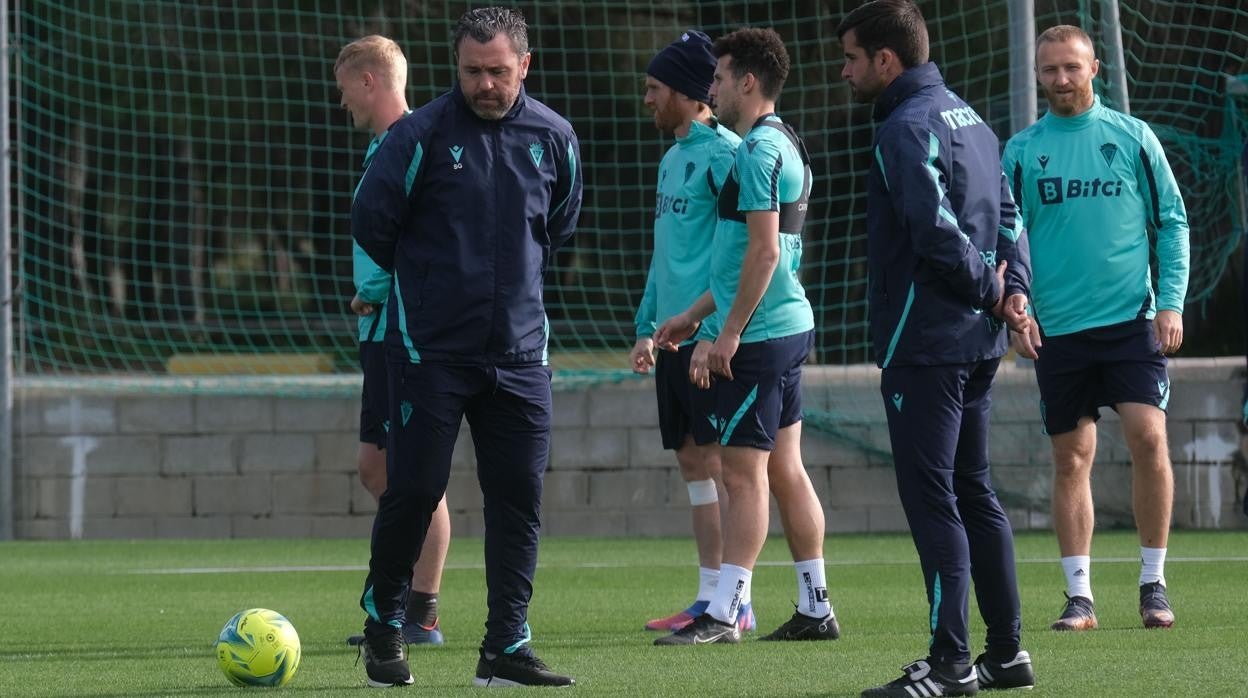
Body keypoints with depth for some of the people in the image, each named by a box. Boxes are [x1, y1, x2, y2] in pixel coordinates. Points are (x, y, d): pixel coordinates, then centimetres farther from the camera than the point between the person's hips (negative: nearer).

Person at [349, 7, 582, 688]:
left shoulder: (553, 138, 3)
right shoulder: (419, 135, -10)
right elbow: (370, 221, -1)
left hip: (519, 350, 4)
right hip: (428, 348, -4)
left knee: (519, 497, 0)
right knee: (414, 489, -3)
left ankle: (506, 647, 4)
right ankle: (383, 619, 19)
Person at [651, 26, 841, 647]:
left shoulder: (758, 151, -15)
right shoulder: (783, 146, 17)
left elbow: (764, 252, -21)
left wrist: (728, 334, -19)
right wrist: (695, 314, 27)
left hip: (757, 338, -10)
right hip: (788, 325, 10)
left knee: (743, 471, -9)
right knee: (784, 470, 11)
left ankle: (723, 613, -10)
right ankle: (815, 608, 14)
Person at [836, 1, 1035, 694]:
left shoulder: (906, 129, -14)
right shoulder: (968, 117, 16)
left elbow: (937, 229, -23)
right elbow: (1008, 214, 15)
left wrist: (987, 285, -9)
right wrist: (1011, 287, 2)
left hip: (924, 344, -10)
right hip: (978, 341, 10)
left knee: (930, 498, -7)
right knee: (973, 492, 15)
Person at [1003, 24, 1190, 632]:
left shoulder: (1132, 138, 5)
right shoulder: (1021, 152, 6)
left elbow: (1172, 223, 6)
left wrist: (1171, 302, -4)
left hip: (1132, 321, -1)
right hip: (1057, 330, 1)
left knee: (1148, 439, -13)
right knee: (1071, 460, 3)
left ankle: (1153, 584, -2)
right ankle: (1079, 595, 8)